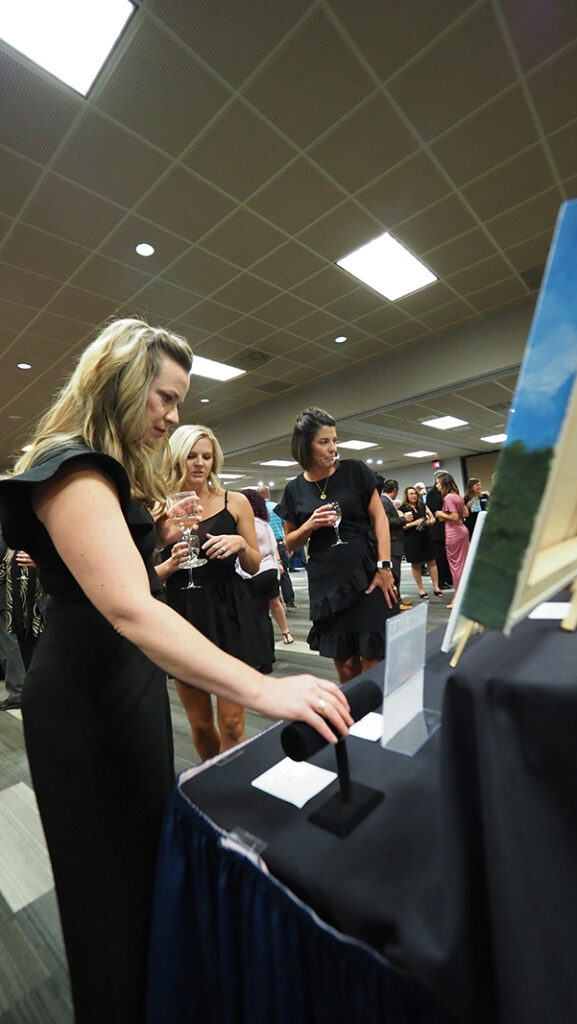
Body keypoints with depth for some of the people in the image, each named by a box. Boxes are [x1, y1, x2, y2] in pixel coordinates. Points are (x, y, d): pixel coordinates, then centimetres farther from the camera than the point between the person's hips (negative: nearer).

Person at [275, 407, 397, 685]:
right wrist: (310, 526, -8)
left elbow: (379, 517, 0)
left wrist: (384, 566, -9)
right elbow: (291, 542, 12)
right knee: (345, 667, 9)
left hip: (366, 576, -1)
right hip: (326, 584, 2)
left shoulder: (354, 471, 1)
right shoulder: (295, 490, 5)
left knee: (374, 665, 1)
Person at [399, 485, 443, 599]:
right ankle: (421, 590, 16)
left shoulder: (422, 506, 11)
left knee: (432, 562, 3)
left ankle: (436, 588, 13)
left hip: (425, 537, 4)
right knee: (416, 565, 4)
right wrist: (414, 523, -18)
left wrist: (429, 522, -7)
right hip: (411, 540, -4)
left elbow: (432, 518, 15)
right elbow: (401, 526, -9)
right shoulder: (402, 509, -4)